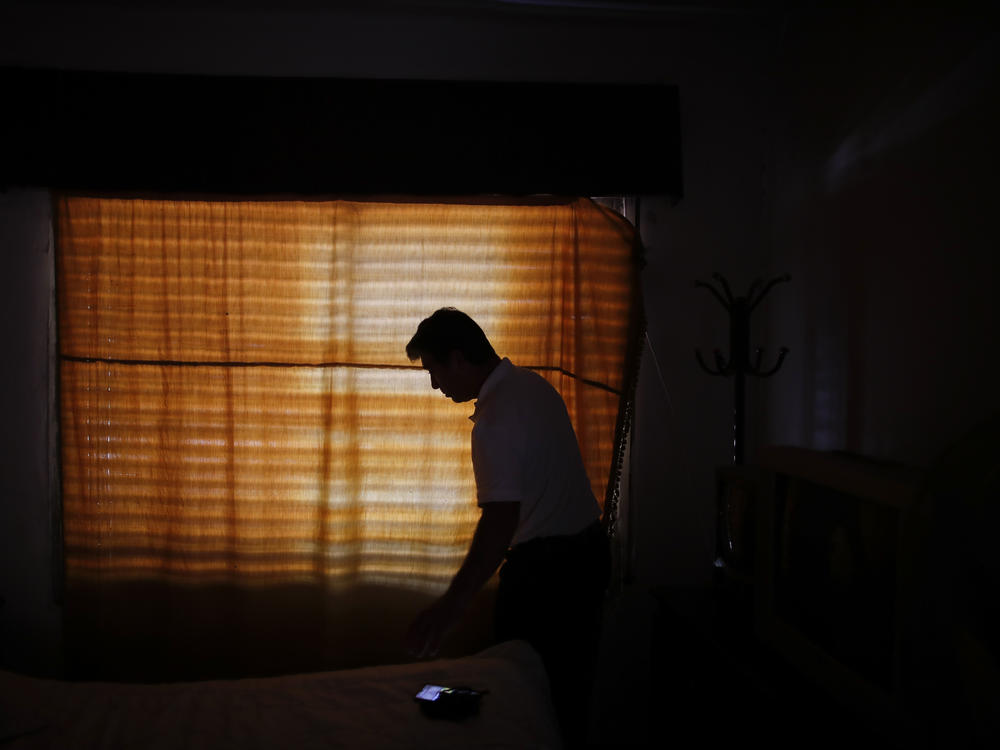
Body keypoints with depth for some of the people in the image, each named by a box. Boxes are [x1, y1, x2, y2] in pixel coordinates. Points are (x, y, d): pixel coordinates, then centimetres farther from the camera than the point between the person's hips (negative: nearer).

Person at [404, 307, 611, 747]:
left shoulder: (495, 420, -22)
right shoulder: (534, 384, 6)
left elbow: (501, 522, -27)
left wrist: (451, 606, -26)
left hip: (544, 569, -9)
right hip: (588, 550, 9)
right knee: (568, 687, 19)